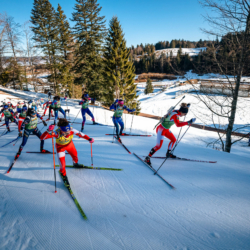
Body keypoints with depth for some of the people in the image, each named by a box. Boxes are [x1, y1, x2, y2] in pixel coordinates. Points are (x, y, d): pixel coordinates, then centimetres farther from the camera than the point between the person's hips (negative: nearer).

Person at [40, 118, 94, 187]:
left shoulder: (72, 130, -36)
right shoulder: (57, 133, -43)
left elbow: (81, 134, -21)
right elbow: (42, 137, -48)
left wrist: (89, 139, -30)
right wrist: (49, 131, -65)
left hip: (69, 144, 3)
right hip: (60, 147, -3)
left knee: (75, 156, 25)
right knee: (62, 164, -5)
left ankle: (75, 164, 63)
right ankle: (64, 175, 29)